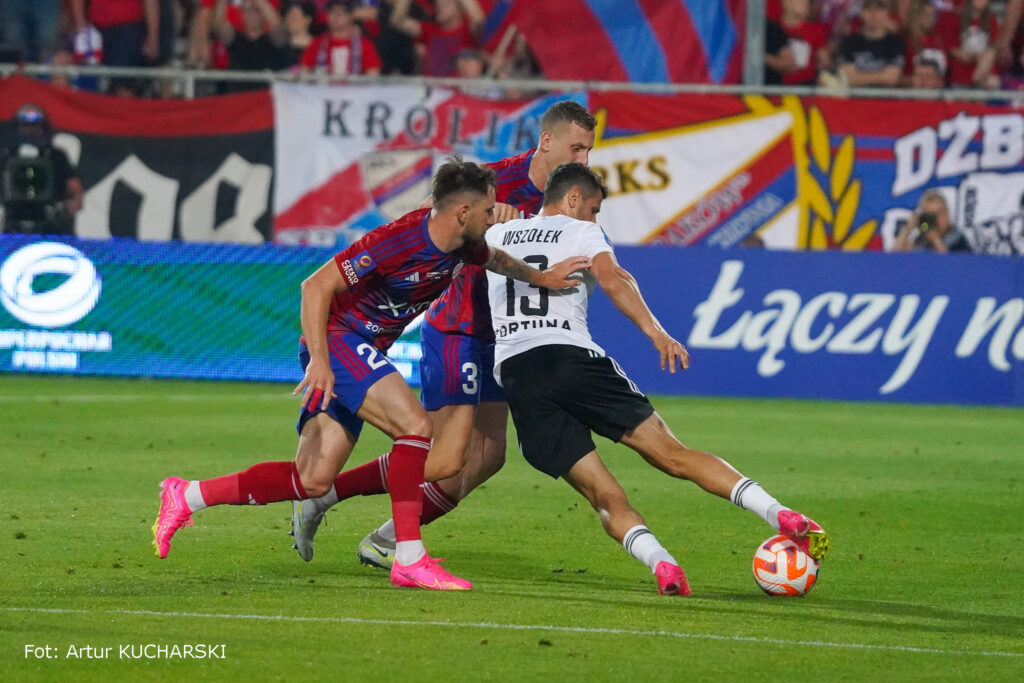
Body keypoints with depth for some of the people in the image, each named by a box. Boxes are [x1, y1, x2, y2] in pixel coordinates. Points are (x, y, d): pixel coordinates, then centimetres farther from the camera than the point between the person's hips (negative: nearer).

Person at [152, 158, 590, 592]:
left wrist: (539, 277, 16)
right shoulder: (400, 241, -24)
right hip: (338, 340, -9)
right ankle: (409, 560, -23)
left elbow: (496, 260, 29)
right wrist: (319, 360, -29)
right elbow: (316, 286, -23)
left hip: (362, 352, 9)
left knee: (312, 482, 4)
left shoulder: (463, 246, 1)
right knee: (415, 426, -24)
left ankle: (186, 496, 15)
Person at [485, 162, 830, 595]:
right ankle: (783, 516, -15)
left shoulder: (495, 237, 25)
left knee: (603, 495, 1)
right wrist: (654, 331, -17)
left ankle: (661, 564, -25)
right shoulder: (581, 232, 12)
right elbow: (611, 279, -8)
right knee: (673, 455, -3)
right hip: (572, 358, -3)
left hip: (514, 373, 3)